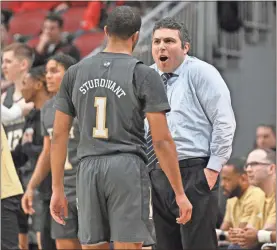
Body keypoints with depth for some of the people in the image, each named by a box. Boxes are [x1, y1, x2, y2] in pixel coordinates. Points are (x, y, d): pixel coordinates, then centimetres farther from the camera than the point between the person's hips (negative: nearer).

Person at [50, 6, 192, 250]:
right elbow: (161, 140, -6)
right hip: (128, 166, -4)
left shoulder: (75, 73, 10)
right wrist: (180, 193, -1)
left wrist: (57, 189, 15)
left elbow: (59, 135, 10)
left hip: (89, 168, 4)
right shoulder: (144, 75, -2)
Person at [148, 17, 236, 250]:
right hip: (158, 176, 6)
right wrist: (146, 169, 13)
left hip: (194, 174, -6)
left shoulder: (200, 72, -4)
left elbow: (224, 121, -9)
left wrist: (214, 167, -12)